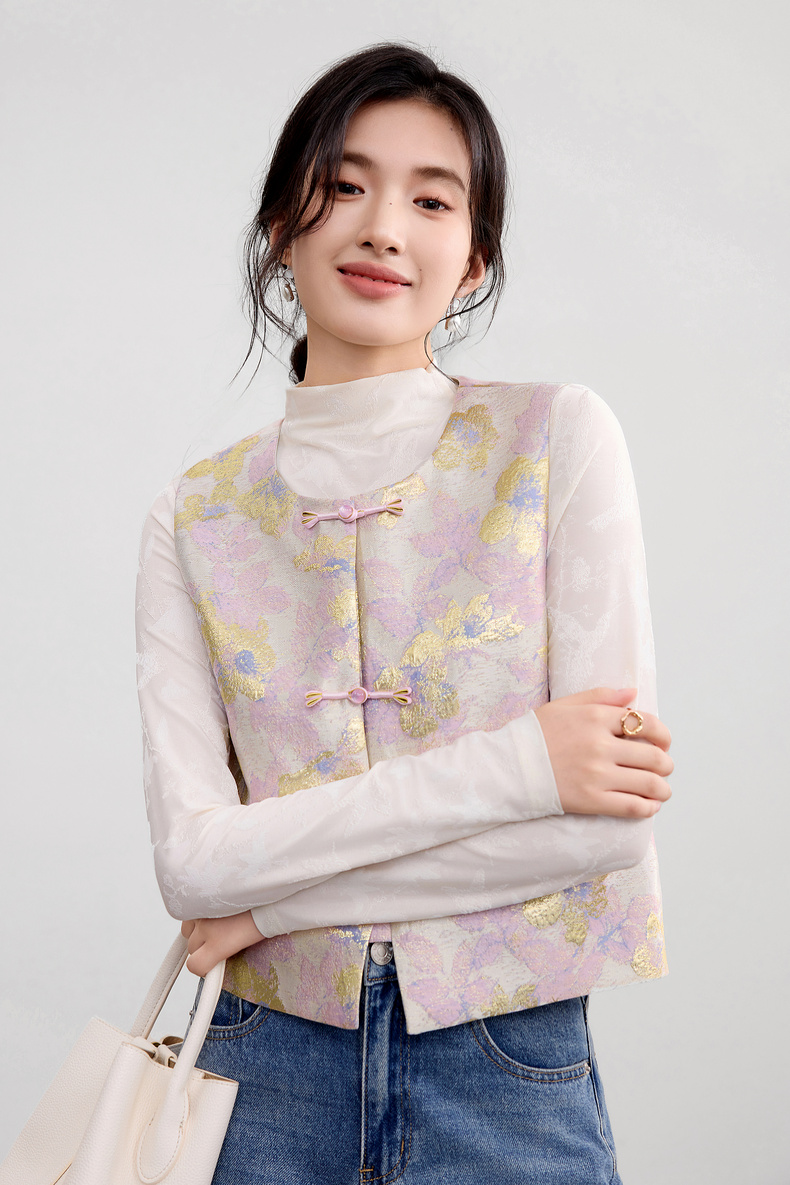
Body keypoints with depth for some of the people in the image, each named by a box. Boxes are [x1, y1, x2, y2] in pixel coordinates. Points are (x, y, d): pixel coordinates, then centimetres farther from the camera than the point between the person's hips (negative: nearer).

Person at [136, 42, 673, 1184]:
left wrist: (276, 898, -10)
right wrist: (513, 765, -18)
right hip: (270, 1070, 2)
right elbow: (192, 856, -10)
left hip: (511, 1071, -1)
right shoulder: (196, 520, 0)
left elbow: (610, 819, -12)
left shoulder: (557, 437, -5)